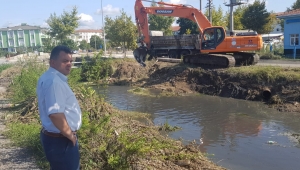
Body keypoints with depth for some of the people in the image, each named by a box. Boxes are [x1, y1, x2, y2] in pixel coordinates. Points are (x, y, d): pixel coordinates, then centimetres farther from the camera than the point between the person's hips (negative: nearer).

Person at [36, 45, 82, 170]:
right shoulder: (54, 81, -24)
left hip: (54, 136, 10)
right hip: (61, 139, -10)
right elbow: (55, 114, -33)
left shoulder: (49, 77, 10)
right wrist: (69, 134, -18)